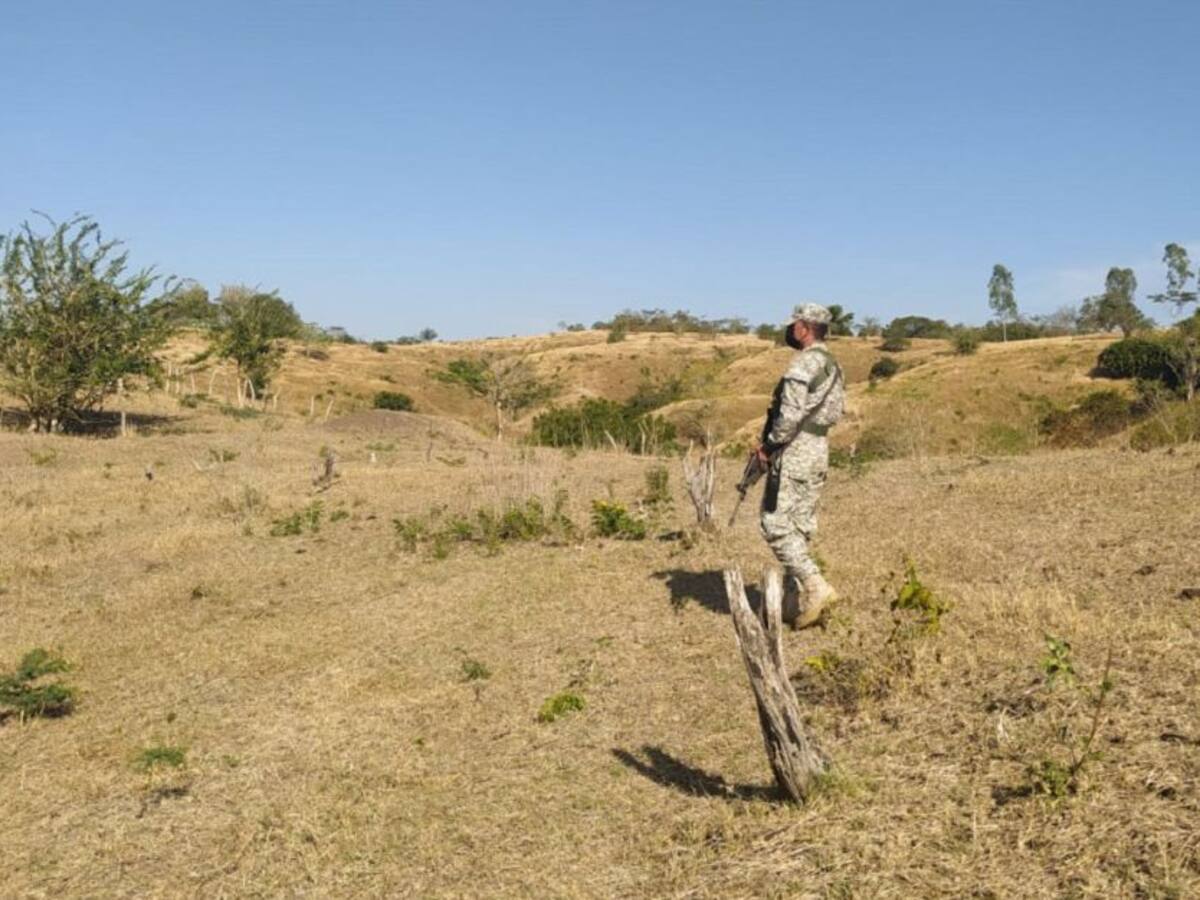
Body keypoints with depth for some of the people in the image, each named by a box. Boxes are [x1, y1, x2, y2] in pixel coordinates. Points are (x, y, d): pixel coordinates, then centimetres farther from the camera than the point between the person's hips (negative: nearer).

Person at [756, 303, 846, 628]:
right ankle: (792, 603, 15)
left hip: (794, 452, -10)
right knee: (802, 527, 11)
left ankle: (815, 587, -15)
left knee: (776, 524, -6)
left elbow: (790, 413, -22)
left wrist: (769, 445, -8)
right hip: (819, 451, 10)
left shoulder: (804, 363, -15)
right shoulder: (833, 365, 15)